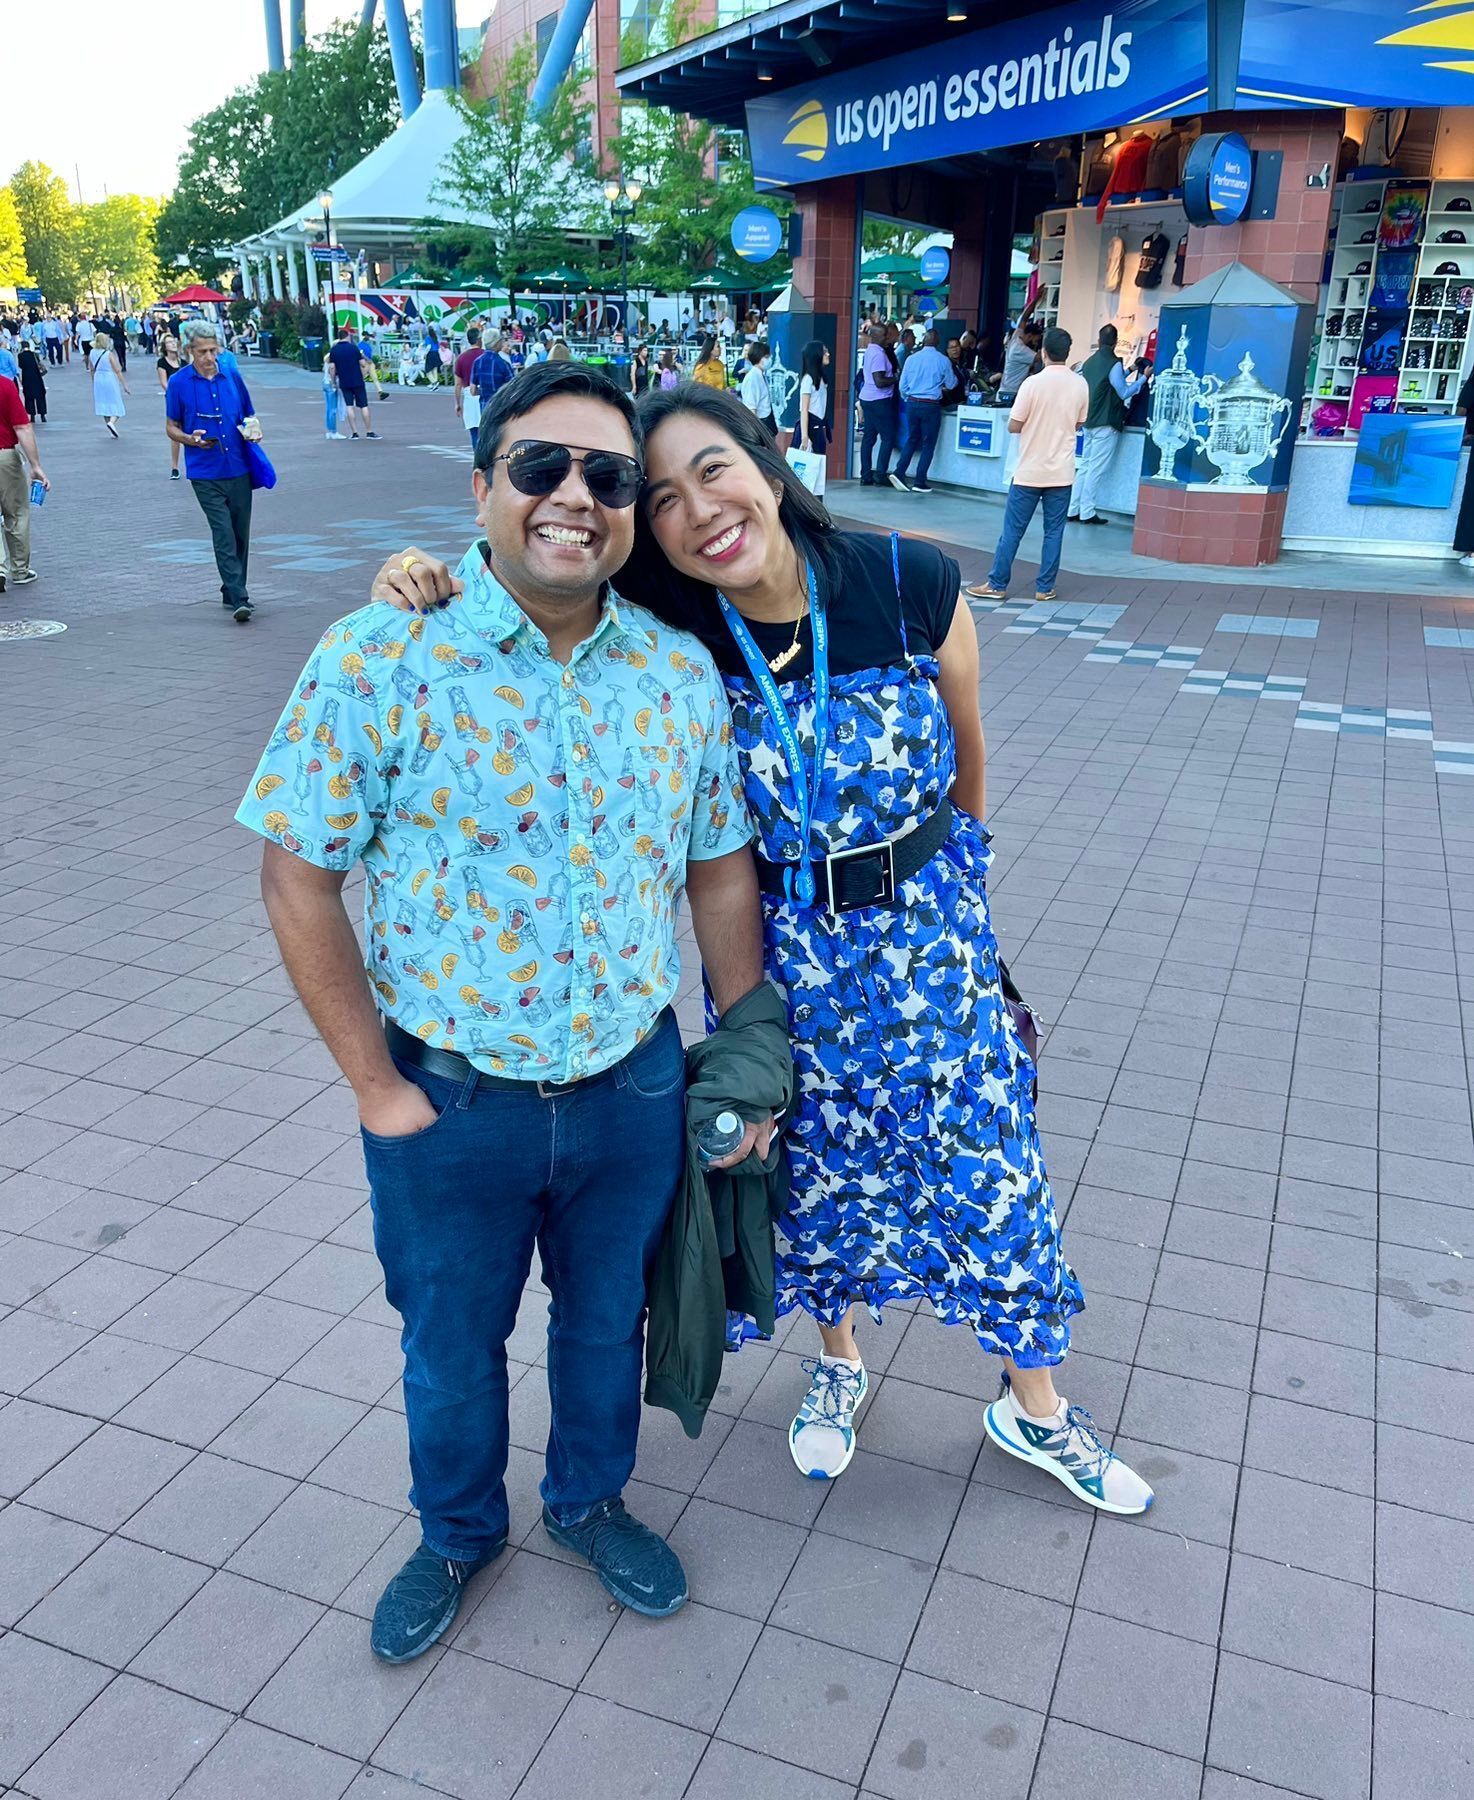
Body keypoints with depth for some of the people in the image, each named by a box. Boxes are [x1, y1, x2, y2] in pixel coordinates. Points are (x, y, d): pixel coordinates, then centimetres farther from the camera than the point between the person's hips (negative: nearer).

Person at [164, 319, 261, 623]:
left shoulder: (233, 377, 8)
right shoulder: (178, 383, 0)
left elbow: (249, 416, 19)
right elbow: (171, 427, 6)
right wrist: (191, 439, -15)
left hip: (239, 469, 4)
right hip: (205, 473, -4)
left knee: (241, 535, 10)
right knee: (223, 536, -12)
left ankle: (231, 592, 25)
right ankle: (239, 599, -17)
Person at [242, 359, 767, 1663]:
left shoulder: (681, 671, -5)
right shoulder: (377, 660, -17)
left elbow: (720, 872, 4)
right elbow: (299, 878, -12)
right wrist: (375, 1086, -10)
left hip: (633, 1085, 3)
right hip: (451, 1099, -2)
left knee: (608, 1320, 24)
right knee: (451, 1341, 21)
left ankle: (591, 1501, 53)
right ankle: (459, 1532, 51)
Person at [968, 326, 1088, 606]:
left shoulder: (1033, 383, -13)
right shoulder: (1081, 384, 0)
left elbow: (1013, 426, -9)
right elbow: (1078, 424, 12)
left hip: (1030, 470, -3)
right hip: (1061, 471, 3)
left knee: (1013, 529, 4)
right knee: (1054, 531, 8)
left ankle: (997, 584, 7)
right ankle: (1045, 587, 10)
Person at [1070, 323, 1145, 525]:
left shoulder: (1089, 362, 10)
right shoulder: (1114, 364, -12)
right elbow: (1124, 393, -11)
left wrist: (1128, 371, 26)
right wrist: (1143, 377, -4)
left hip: (1089, 422, 7)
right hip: (1106, 424, -7)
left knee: (1085, 466, 11)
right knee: (1097, 469, -4)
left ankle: (1073, 509, 10)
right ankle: (1087, 512, -3)